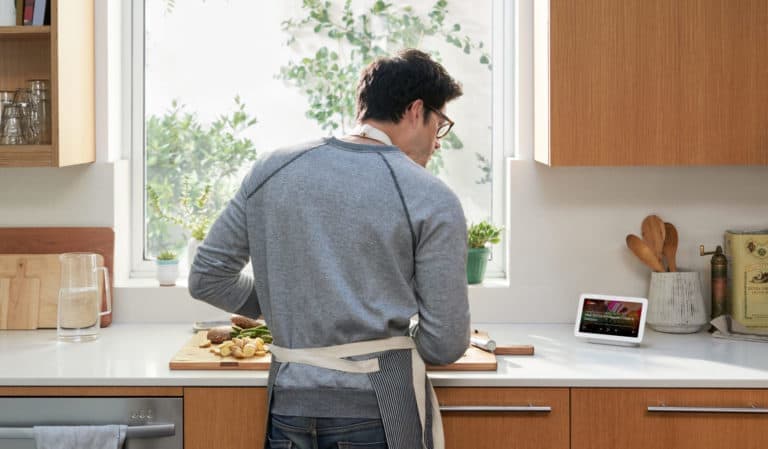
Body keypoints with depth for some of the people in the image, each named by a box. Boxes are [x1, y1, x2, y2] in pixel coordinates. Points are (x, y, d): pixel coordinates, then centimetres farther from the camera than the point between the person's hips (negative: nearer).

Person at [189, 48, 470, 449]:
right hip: (378, 408, -3)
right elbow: (445, 346, -6)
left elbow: (206, 280, 8)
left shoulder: (272, 170, 4)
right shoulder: (433, 201, -7)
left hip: (289, 402, 3)